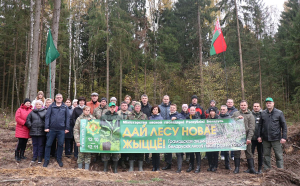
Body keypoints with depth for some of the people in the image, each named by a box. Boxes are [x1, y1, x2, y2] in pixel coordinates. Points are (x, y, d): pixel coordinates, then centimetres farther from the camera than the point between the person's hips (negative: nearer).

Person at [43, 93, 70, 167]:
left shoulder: (65, 107, 7)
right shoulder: (51, 106, 4)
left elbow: (67, 118, 7)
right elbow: (47, 117, 1)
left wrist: (67, 128, 1)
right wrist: (46, 127, -6)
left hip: (61, 129, 1)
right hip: (52, 129, 0)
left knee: (60, 145, 7)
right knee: (48, 144, 4)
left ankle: (59, 159, 23)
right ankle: (46, 160, 16)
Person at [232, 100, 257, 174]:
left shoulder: (250, 115, 5)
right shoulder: (236, 113, 12)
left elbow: (251, 128, -2)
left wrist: (249, 138, -12)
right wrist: (237, 118, -12)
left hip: (246, 137, -2)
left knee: (248, 152, 3)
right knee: (237, 152, 6)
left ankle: (251, 168, 11)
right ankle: (237, 168, 14)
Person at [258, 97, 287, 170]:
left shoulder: (279, 113, -1)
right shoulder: (263, 113, 6)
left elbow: (284, 126, 0)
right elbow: (260, 125, 11)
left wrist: (284, 137, -7)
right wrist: (259, 136, 6)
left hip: (276, 139, -3)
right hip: (265, 139, 3)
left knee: (279, 156, 2)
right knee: (266, 155, 10)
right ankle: (266, 170, 20)